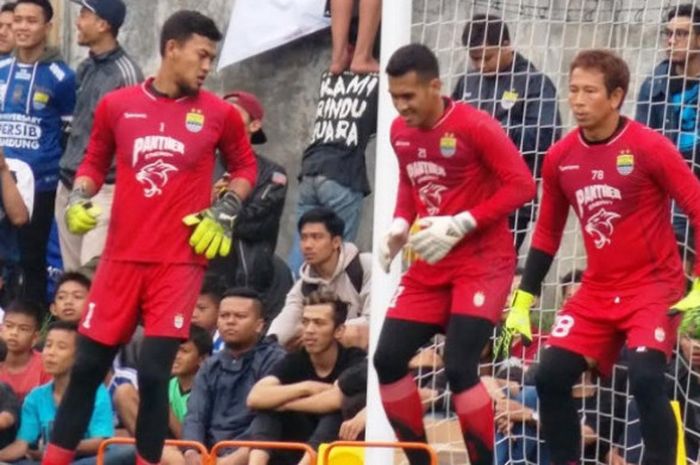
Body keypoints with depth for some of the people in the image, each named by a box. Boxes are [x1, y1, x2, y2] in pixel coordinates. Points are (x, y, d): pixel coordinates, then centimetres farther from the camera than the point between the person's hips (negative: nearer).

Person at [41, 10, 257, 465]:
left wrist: (225, 212, -1)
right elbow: (94, 162, 16)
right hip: (122, 257, 2)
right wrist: (79, 198, -2)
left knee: (154, 371, -8)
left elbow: (245, 167, 14)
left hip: (180, 262, -2)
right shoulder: (116, 105, 3)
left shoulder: (219, 114, 1)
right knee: (87, 366, 5)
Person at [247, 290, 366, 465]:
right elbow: (255, 398, -18)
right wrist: (307, 387, -22)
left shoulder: (355, 360, -10)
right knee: (267, 407, -16)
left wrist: (282, 403, -19)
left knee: (336, 412, -30)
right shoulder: (294, 361, -1)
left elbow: (338, 400, -31)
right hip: (298, 451, 4)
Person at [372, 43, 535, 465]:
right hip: (431, 265, 7)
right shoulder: (400, 132, 5)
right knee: (388, 358, 1)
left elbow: (522, 185, -18)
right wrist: (401, 224, 2)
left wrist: (460, 225, -23)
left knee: (459, 367, -18)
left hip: (483, 263, -7)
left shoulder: (475, 126, -17)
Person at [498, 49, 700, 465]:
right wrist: (522, 302, 10)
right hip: (597, 291, 6)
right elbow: (547, 234, 13)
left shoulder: (649, 148, -14)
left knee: (645, 378, -24)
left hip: (654, 286, -6)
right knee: (551, 376, -3)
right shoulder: (560, 158, 1)